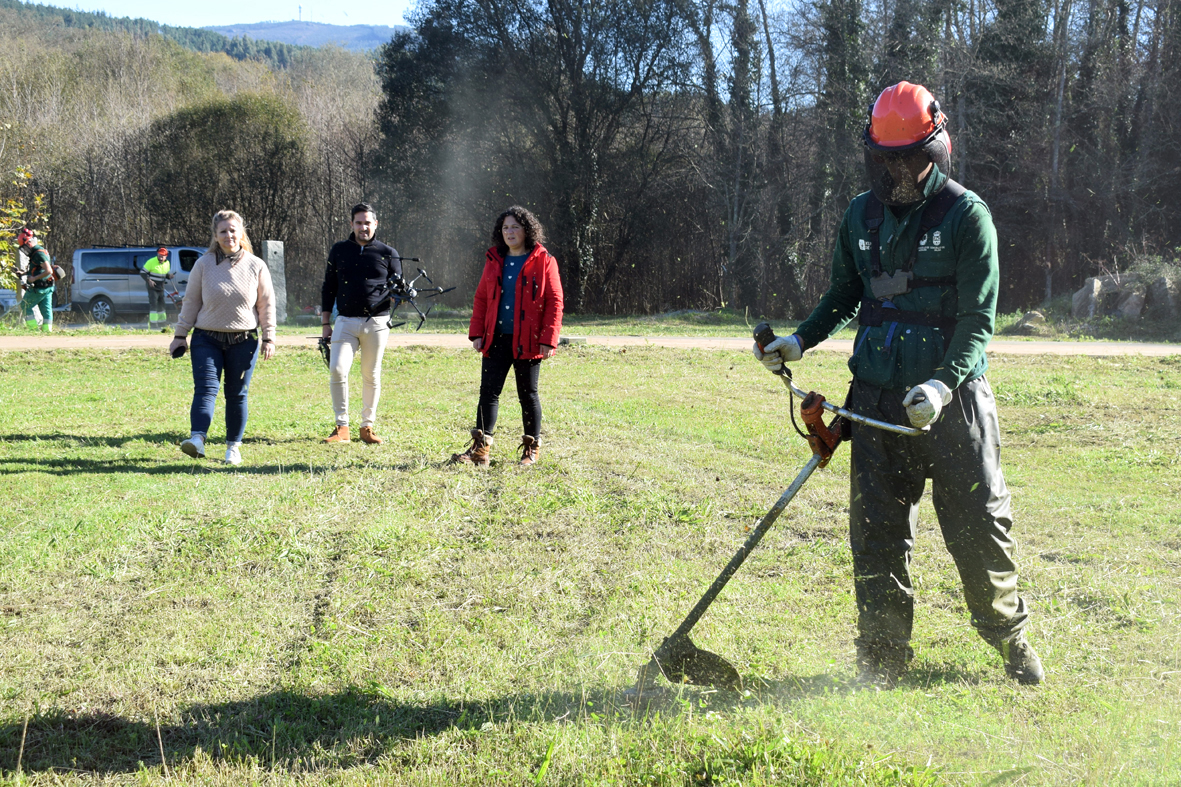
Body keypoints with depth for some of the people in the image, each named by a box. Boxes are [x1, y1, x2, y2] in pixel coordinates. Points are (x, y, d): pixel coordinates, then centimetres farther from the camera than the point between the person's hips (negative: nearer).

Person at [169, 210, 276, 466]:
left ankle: (233, 446, 13)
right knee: (205, 388, -14)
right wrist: (180, 335, 7)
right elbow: (191, 302, 8)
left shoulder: (256, 266, 3)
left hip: (244, 341, 0)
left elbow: (267, 304, 7)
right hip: (207, 339, 0)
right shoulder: (203, 265, 2)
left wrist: (269, 338, 4)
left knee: (237, 394, 4)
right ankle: (197, 439, -26)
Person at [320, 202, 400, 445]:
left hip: (377, 323, 0)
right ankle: (342, 427, -7)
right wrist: (325, 323, 7)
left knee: (371, 376, 4)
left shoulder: (388, 253, 7)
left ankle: (367, 427, 15)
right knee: (337, 370, -15)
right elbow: (328, 288, 13)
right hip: (346, 322, 0)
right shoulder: (339, 251, 10)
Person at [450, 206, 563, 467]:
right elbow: (481, 298, 13)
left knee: (528, 394, 6)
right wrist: (476, 333, 4)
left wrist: (548, 339, -13)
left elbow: (555, 301, -6)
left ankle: (532, 448, 18)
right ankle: (481, 449, -4)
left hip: (527, 341, -4)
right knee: (488, 391, -3)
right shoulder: (494, 261, 11)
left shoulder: (543, 261, -3)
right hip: (496, 339, 4)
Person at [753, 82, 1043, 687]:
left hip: (952, 398, -4)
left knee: (979, 523, 1)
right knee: (877, 532, 3)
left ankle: (1009, 636, 23)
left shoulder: (967, 215, -5)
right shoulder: (861, 216, 9)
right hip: (878, 399, 4)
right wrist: (800, 341, 5)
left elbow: (979, 317, -10)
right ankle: (882, 660, 13)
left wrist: (943, 384, -24)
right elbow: (843, 296, 22)